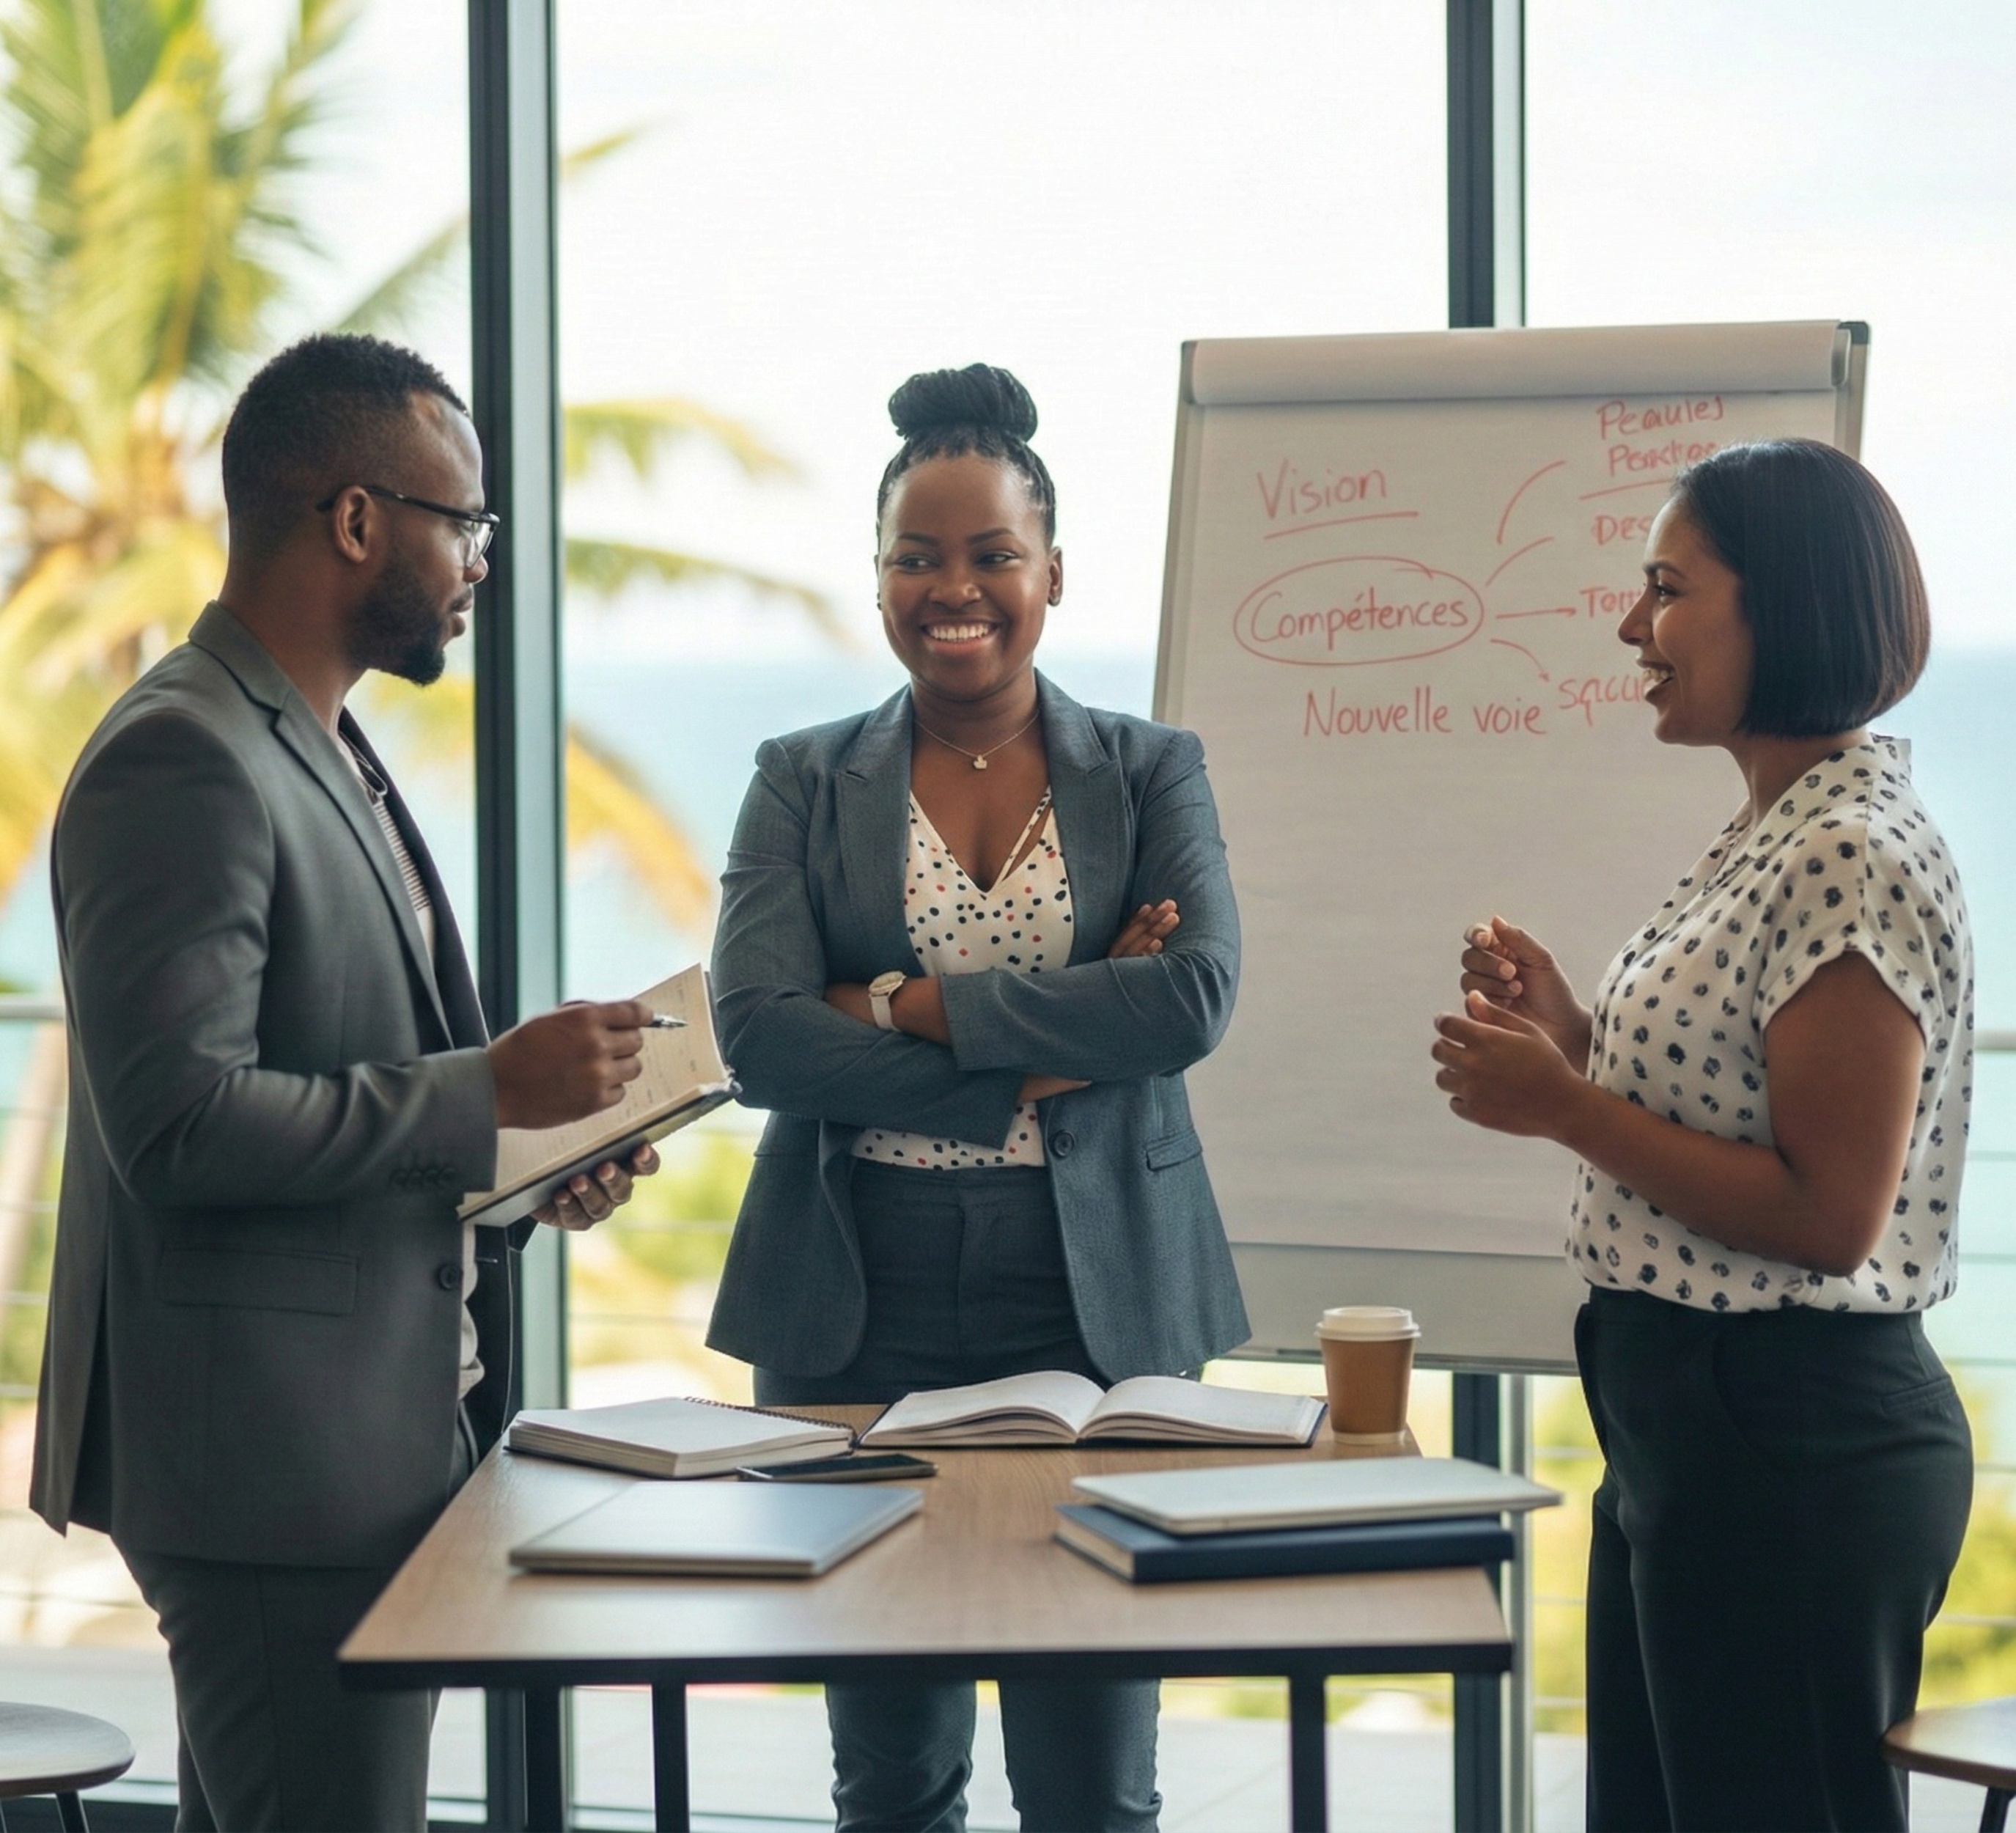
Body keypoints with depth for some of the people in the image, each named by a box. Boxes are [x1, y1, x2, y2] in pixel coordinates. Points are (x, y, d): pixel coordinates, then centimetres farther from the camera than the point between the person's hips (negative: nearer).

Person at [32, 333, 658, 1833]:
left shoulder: (325, 751, 16)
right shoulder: (182, 765, -17)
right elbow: (180, 1120, -25)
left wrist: (527, 1143, 7)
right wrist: (490, 1092, -20)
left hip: (379, 1429, 10)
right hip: (270, 1450, -10)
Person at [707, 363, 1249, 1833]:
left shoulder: (1152, 774, 5)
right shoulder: (807, 785, 5)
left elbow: (1198, 997, -12)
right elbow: (759, 1032, -10)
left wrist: (916, 1004, -14)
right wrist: (1041, 1056, -15)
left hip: (1095, 1302, -1)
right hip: (860, 1307, 1)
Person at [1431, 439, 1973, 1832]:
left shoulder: (1857, 857, -19)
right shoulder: (1770, 837, 13)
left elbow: (1825, 1216, -22)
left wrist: (1566, 1109, -18)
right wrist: (1570, 1038, 6)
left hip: (1792, 1445, -10)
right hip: (1680, 1411, 10)